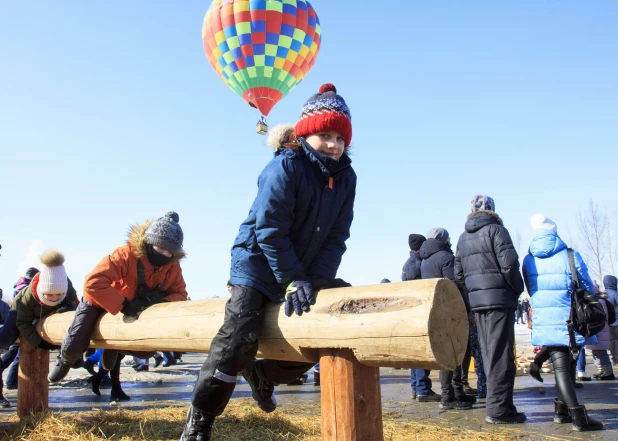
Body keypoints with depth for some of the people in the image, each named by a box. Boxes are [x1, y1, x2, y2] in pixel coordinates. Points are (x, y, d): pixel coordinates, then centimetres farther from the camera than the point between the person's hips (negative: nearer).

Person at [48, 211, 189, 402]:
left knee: (147, 350, -9)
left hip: (135, 309, 4)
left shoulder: (173, 267, -20)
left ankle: (115, 351, 25)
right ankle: (65, 361, 29)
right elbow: (93, 283, -42)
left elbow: (179, 294, -14)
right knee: (74, 347, -13)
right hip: (100, 302, -4)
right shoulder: (125, 255, -37)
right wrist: (123, 306, -45)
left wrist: (160, 300, -37)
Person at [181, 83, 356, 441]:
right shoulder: (286, 166, -19)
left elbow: (337, 236, -4)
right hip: (258, 262, -6)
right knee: (239, 338, -17)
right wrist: (294, 279, -23)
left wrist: (317, 280, -16)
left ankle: (261, 374, 31)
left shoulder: (346, 177, -2)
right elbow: (270, 229, -22)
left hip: (307, 269, 7)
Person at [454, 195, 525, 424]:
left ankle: (496, 404, 18)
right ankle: (499, 409, -3)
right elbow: (509, 264, -15)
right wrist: (517, 289, -1)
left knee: (489, 353, 13)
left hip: (476, 301, 7)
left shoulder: (463, 237, 15)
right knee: (501, 354, -4)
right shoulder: (495, 230, -6)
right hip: (499, 298, -7)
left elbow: (459, 274, 15)